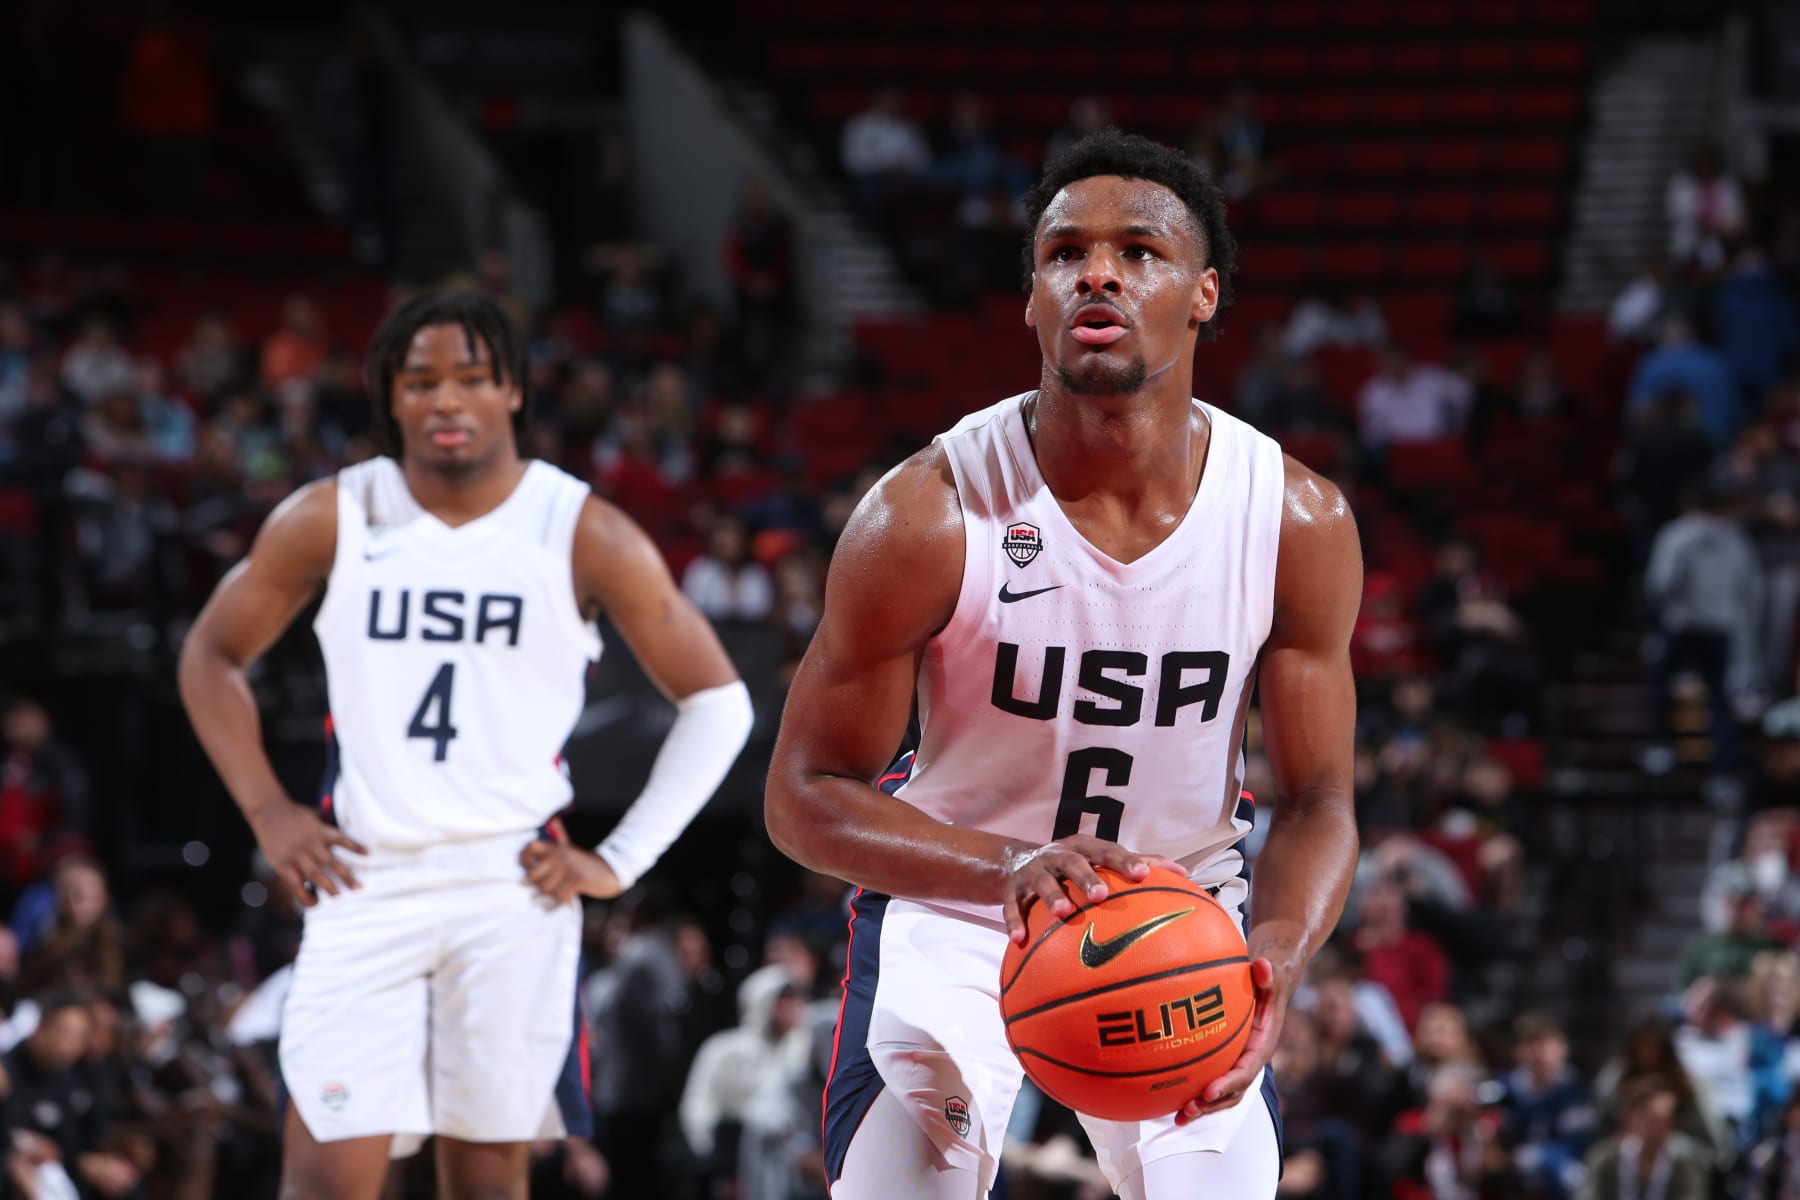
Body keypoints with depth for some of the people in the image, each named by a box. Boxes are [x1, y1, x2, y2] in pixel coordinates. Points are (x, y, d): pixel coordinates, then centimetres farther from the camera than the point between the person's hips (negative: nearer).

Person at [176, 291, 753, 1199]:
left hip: (515, 890, 0)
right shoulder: (332, 520, 1)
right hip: (362, 881, 0)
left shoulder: (584, 535, -2)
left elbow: (716, 700, 4)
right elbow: (212, 654, 15)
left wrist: (621, 861, -2)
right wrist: (266, 812, 4)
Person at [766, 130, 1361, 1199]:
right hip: (956, 911, -2)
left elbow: (1318, 803, -8)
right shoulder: (929, 513, -22)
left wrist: (1275, 957, -31)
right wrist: (1011, 870, -36)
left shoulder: (1298, 520, -15)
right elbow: (806, 793, -18)